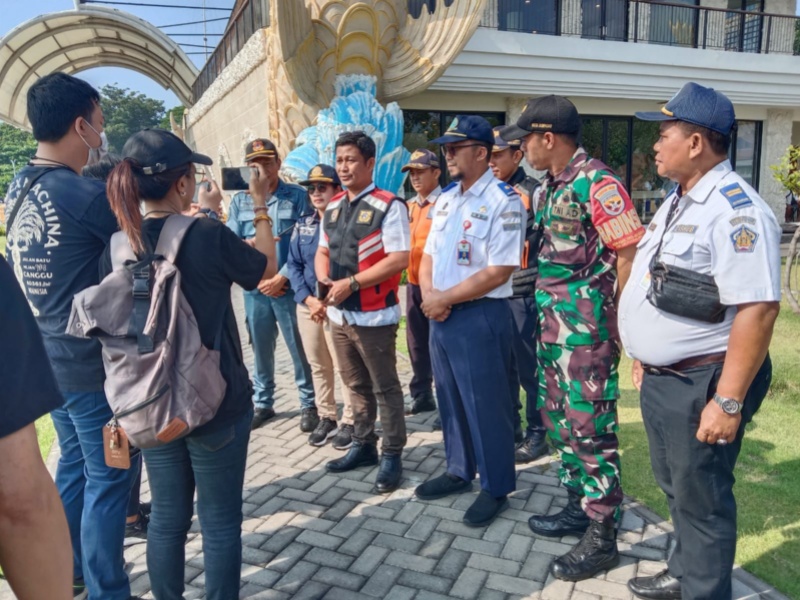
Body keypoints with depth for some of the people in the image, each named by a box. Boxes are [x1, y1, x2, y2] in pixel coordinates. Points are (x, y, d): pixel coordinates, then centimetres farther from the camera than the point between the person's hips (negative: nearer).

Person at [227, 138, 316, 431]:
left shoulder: (298, 196, -1)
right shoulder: (239, 201, 8)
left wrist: (282, 277, -12)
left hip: (290, 286, -3)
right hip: (255, 289, 3)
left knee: (300, 349, 3)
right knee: (261, 350, 13)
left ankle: (309, 404, 18)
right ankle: (262, 404, 28)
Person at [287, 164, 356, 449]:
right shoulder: (302, 225, 11)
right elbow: (293, 264, 8)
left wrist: (329, 302, -15)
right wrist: (308, 299, -7)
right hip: (307, 304, 6)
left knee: (344, 365, -1)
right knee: (318, 366, 13)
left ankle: (349, 421, 13)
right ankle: (326, 417, 27)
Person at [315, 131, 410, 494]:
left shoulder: (388, 206, -11)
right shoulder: (332, 208, 12)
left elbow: (399, 259, -19)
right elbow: (323, 251, 18)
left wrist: (351, 282, -21)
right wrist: (324, 280, -4)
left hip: (374, 316, -7)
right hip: (339, 314, 7)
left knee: (385, 388, 6)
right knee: (356, 386, 18)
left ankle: (392, 456, 19)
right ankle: (363, 446, 34)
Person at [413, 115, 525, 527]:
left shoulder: (503, 202, -14)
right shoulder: (446, 199, 12)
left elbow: (498, 272, -20)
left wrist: (443, 299, -15)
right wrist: (428, 295, -6)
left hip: (479, 316, -8)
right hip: (440, 316, 8)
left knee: (486, 406, 4)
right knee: (451, 399, 18)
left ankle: (496, 488, 21)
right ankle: (459, 471, 37)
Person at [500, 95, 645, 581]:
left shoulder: (597, 182, -16)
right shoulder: (549, 185, 13)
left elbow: (630, 251, -19)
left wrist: (614, 319, -15)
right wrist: (548, 311, 14)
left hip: (587, 325, -9)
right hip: (553, 321, 10)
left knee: (589, 427, -1)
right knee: (559, 418, 18)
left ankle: (602, 535, 14)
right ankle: (579, 505, 35)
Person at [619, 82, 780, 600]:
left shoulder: (735, 210, -20)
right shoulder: (678, 201, 11)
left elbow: (758, 309, -26)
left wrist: (728, 402, -25)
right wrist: (644, 356, 20)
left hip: (700, 384, -9)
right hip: (660, 378, 9)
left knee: (701, 499, 9)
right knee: (675, 487, 24)